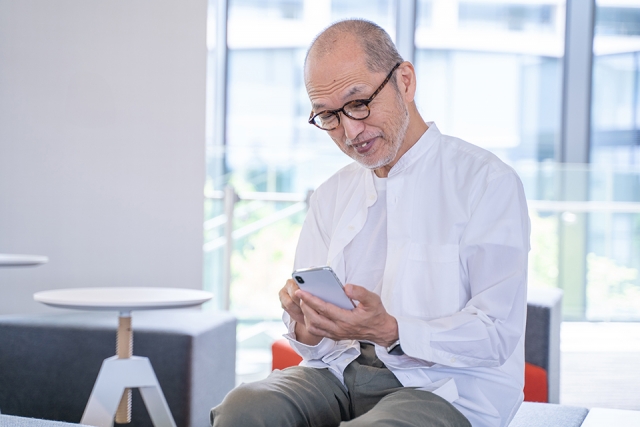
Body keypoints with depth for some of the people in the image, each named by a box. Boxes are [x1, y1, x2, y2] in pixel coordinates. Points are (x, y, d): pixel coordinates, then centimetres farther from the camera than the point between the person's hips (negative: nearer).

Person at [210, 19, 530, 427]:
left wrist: (389, 332, -24)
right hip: (339, 374, 4)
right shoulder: (330, 196, 16)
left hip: (443, 388, -4)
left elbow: (495, 335, -10)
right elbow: (315, 342, 14)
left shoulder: (487, 181, -3)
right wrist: (306, 329, -11)